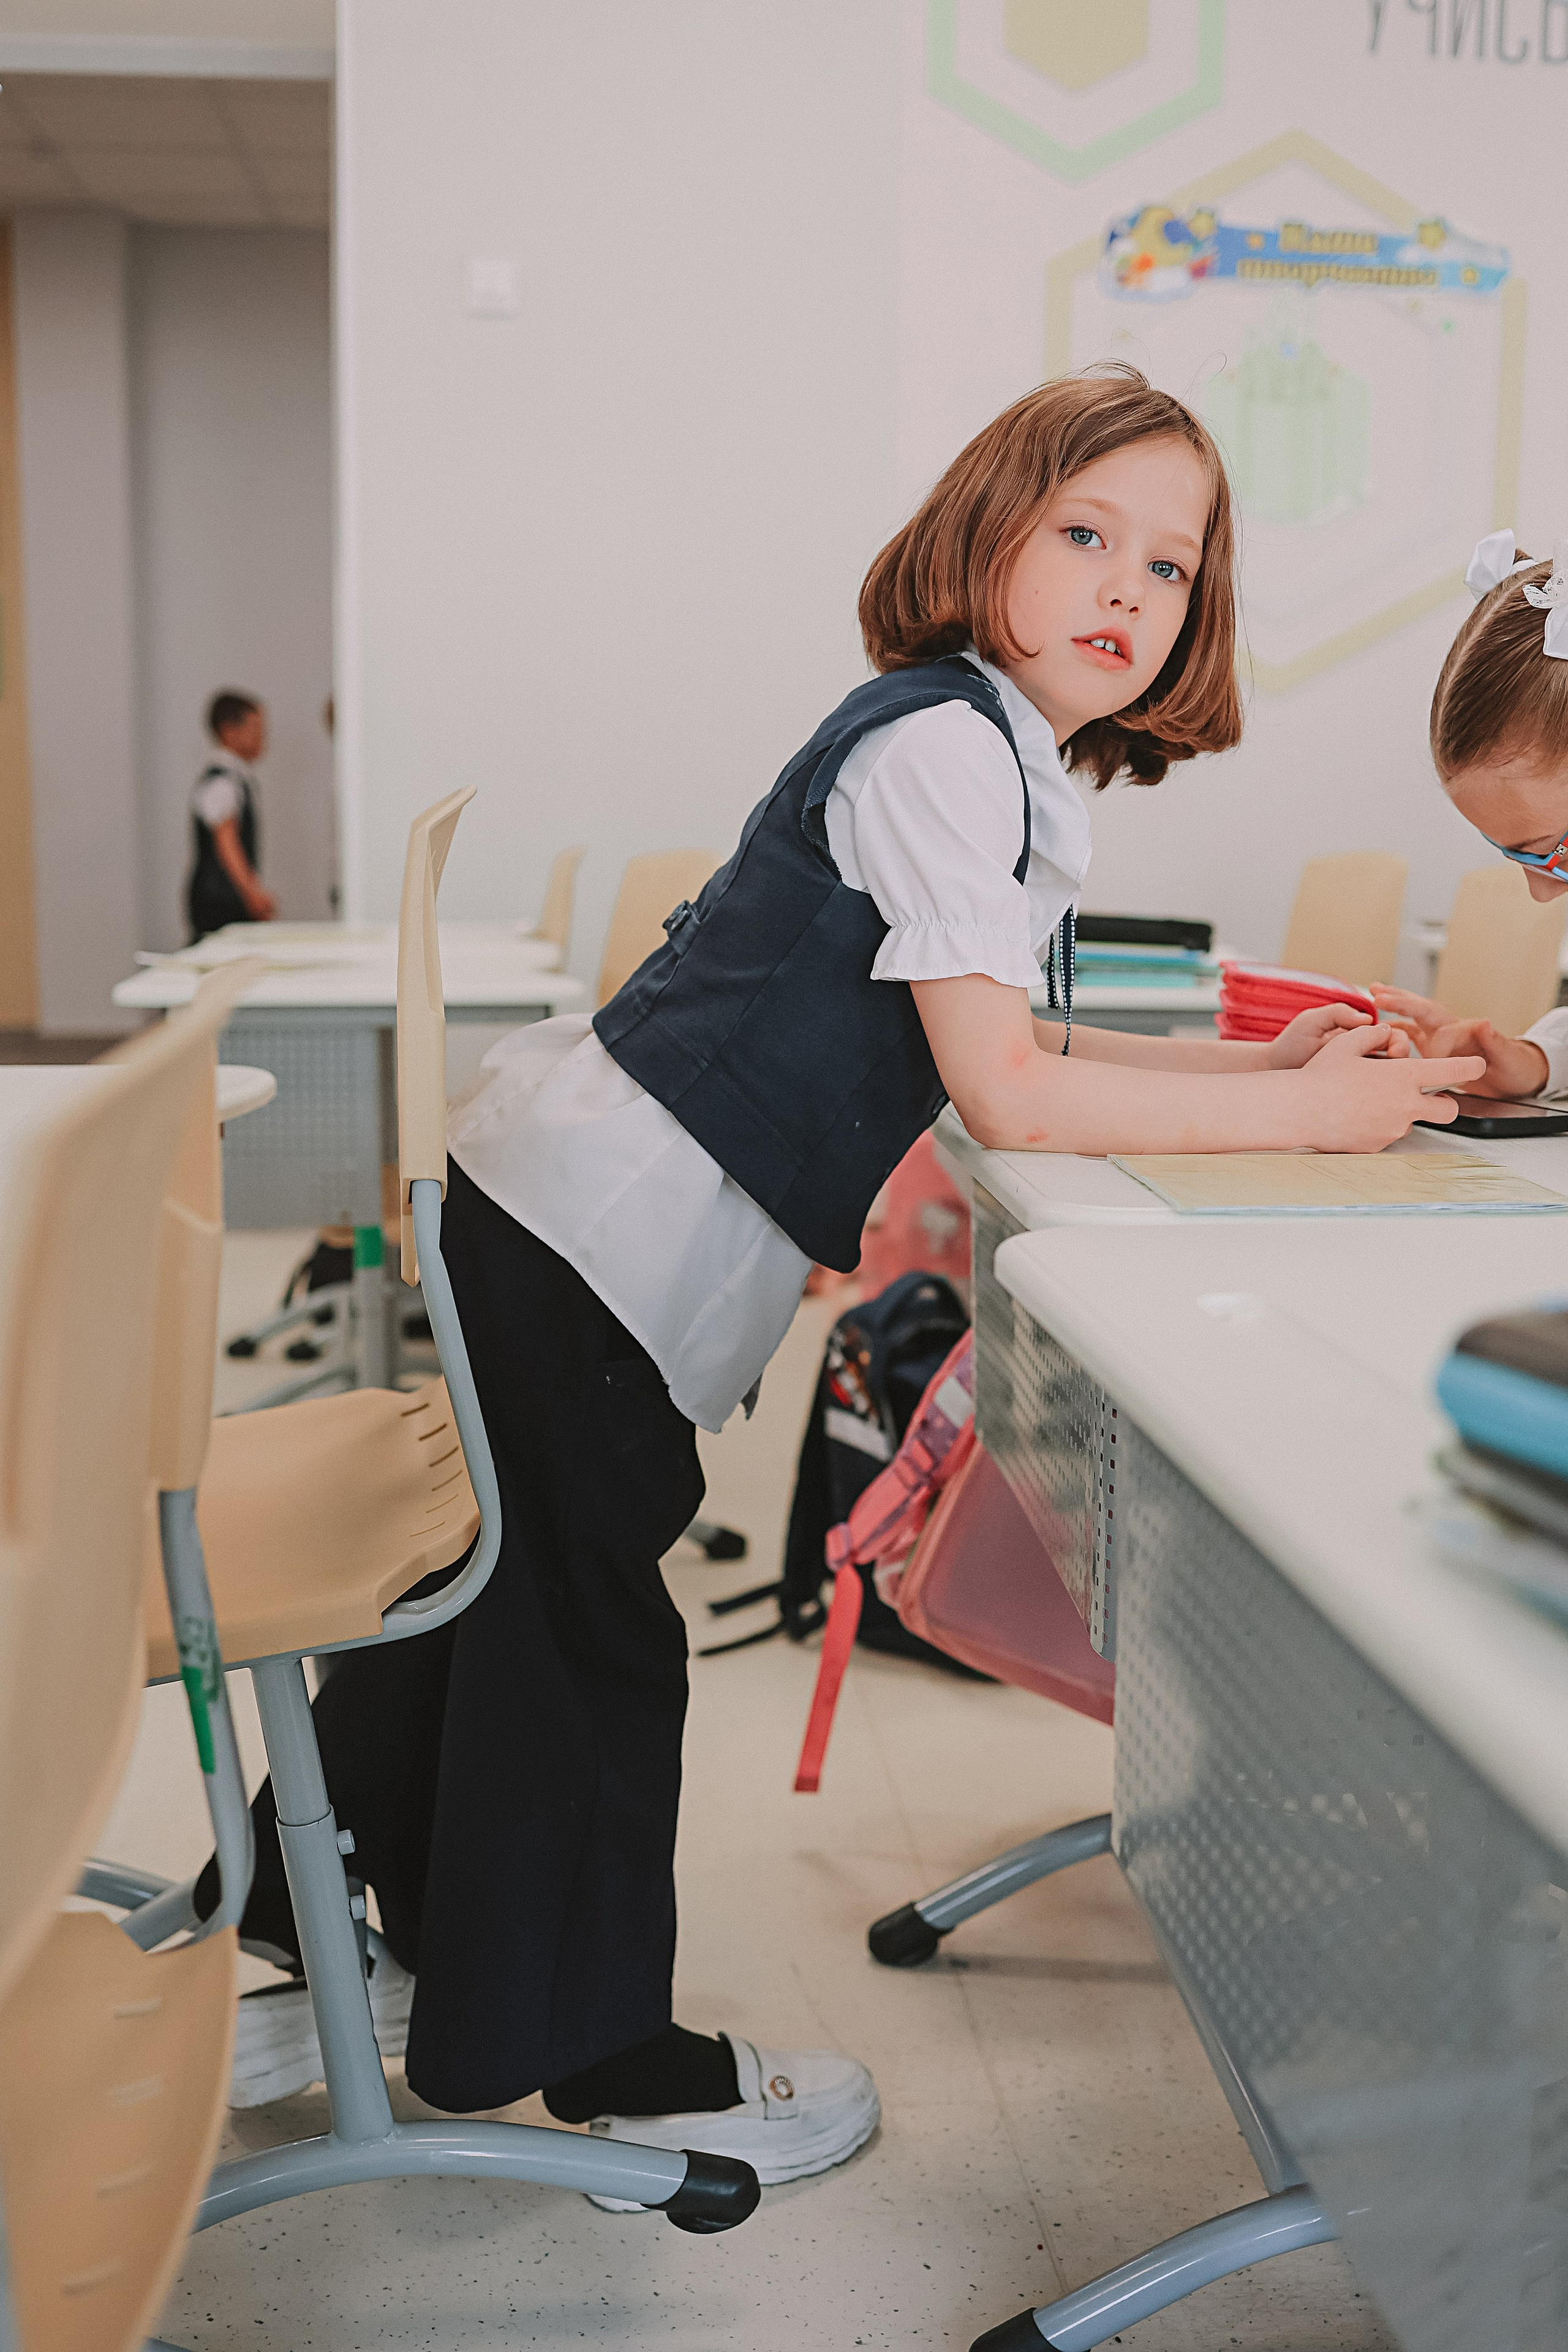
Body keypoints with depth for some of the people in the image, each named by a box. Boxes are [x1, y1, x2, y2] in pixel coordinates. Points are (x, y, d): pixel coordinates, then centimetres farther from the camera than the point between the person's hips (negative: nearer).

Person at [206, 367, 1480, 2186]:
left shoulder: (1006, 756, 12)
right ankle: (591, 2047, 25)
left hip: (570, 1213, 10)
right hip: (608, 1230, -10)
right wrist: (1305, 1113, -16)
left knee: (523, 1579, 22)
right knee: (579, 1616, 6)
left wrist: (1255, 1058, 6)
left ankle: (302, 1919, 42)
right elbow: (1006, 1096, -23)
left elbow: (1000, 1050, 15)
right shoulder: (942, 743, -18)